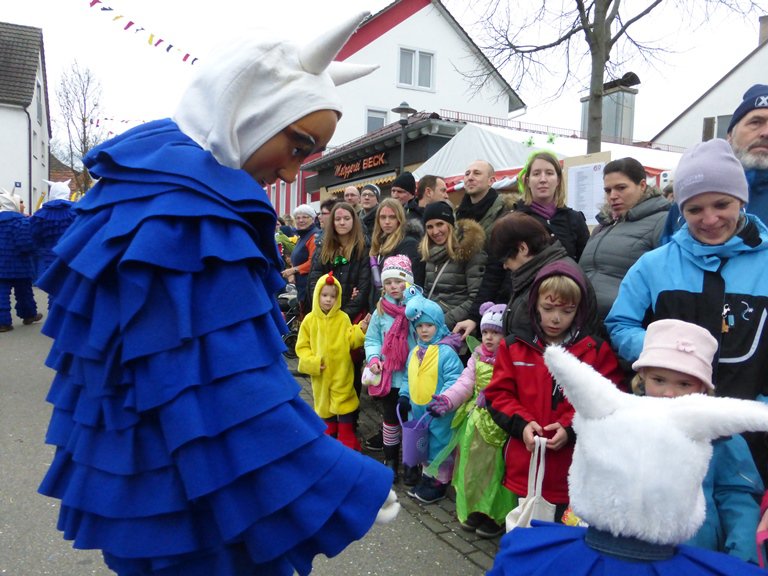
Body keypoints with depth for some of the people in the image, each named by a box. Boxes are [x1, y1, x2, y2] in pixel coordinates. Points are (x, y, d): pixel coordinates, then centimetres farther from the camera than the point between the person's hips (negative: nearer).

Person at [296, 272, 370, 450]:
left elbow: (350, 342, -9)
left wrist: (360, 330, -23)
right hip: (321, 374, 2)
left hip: (342, 373, -2)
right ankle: (331, 439, 39)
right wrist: (312, 362, -16)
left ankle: (348, 444, 17)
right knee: (325, 406, 18)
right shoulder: (310, 320, -6)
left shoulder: (343, 318, -7)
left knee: (344, 408, 2)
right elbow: (302, 347, -3)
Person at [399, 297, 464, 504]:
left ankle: (440, 484, 20)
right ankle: (427, 477, 36)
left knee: (439, 446, 4)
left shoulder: (446, 352, -16)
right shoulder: (414, 352, 8)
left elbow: (454, 380, -21)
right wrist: (404, 395, 6)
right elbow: (407, 377, 18)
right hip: (418, 410, 8)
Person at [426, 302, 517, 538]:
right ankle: (474, 509, 34)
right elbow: (465, 384, 2)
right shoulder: (478, 356, 9)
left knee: (494, 467, 3)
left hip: (499, 424, -6)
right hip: (474, 420, 6)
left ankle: (496, 516, 22)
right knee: (472, 464, 15)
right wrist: (446, 399, -11)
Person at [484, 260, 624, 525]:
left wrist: (572, 428, -17)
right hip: (524, 467, 2)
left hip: (575, 470, -1)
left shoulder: (598, 350, -1)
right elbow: (498, 394, 4)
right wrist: (521, 424, -12)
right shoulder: (514, 346, 3)